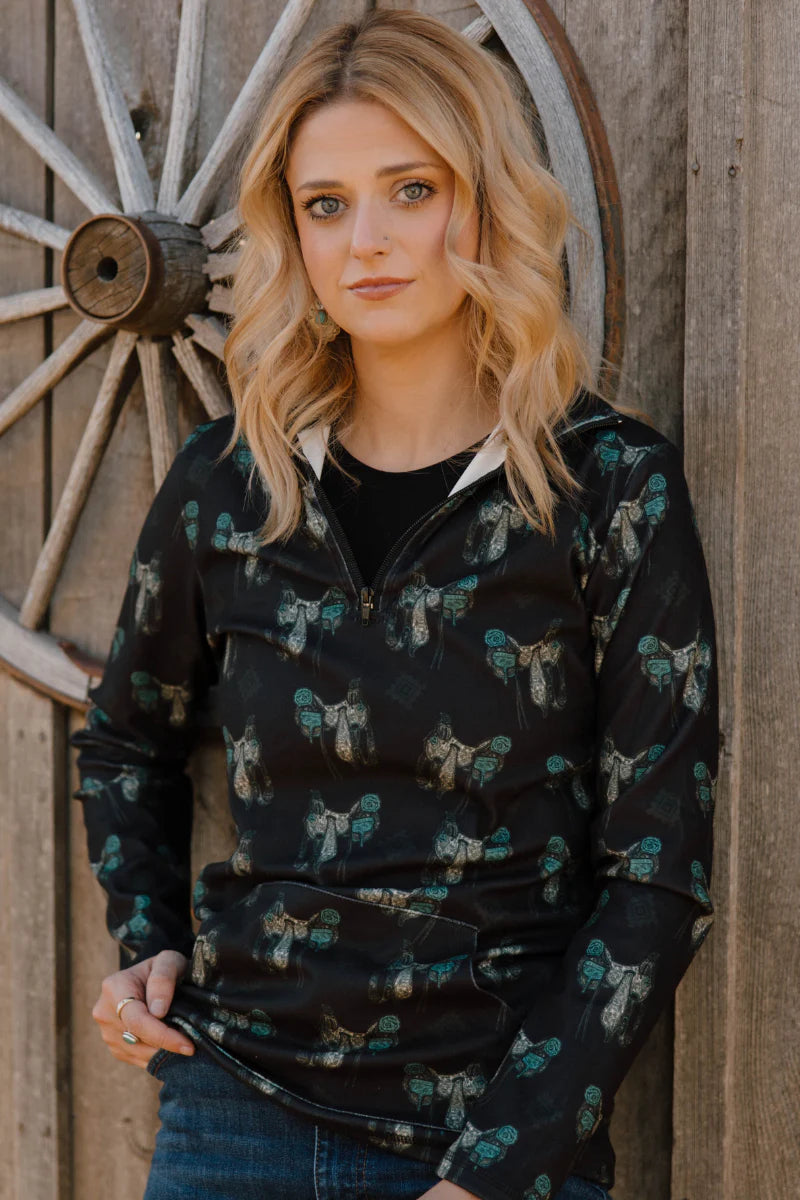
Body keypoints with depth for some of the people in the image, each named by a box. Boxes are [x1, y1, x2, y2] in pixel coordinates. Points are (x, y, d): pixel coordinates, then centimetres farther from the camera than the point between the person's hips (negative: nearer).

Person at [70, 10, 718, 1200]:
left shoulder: (614, 489, -8)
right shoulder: (226, 480, 0)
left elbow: (659, 877, -9)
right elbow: (127, 736, 18)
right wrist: (146, 940, 4)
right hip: (241, 1104, 3)